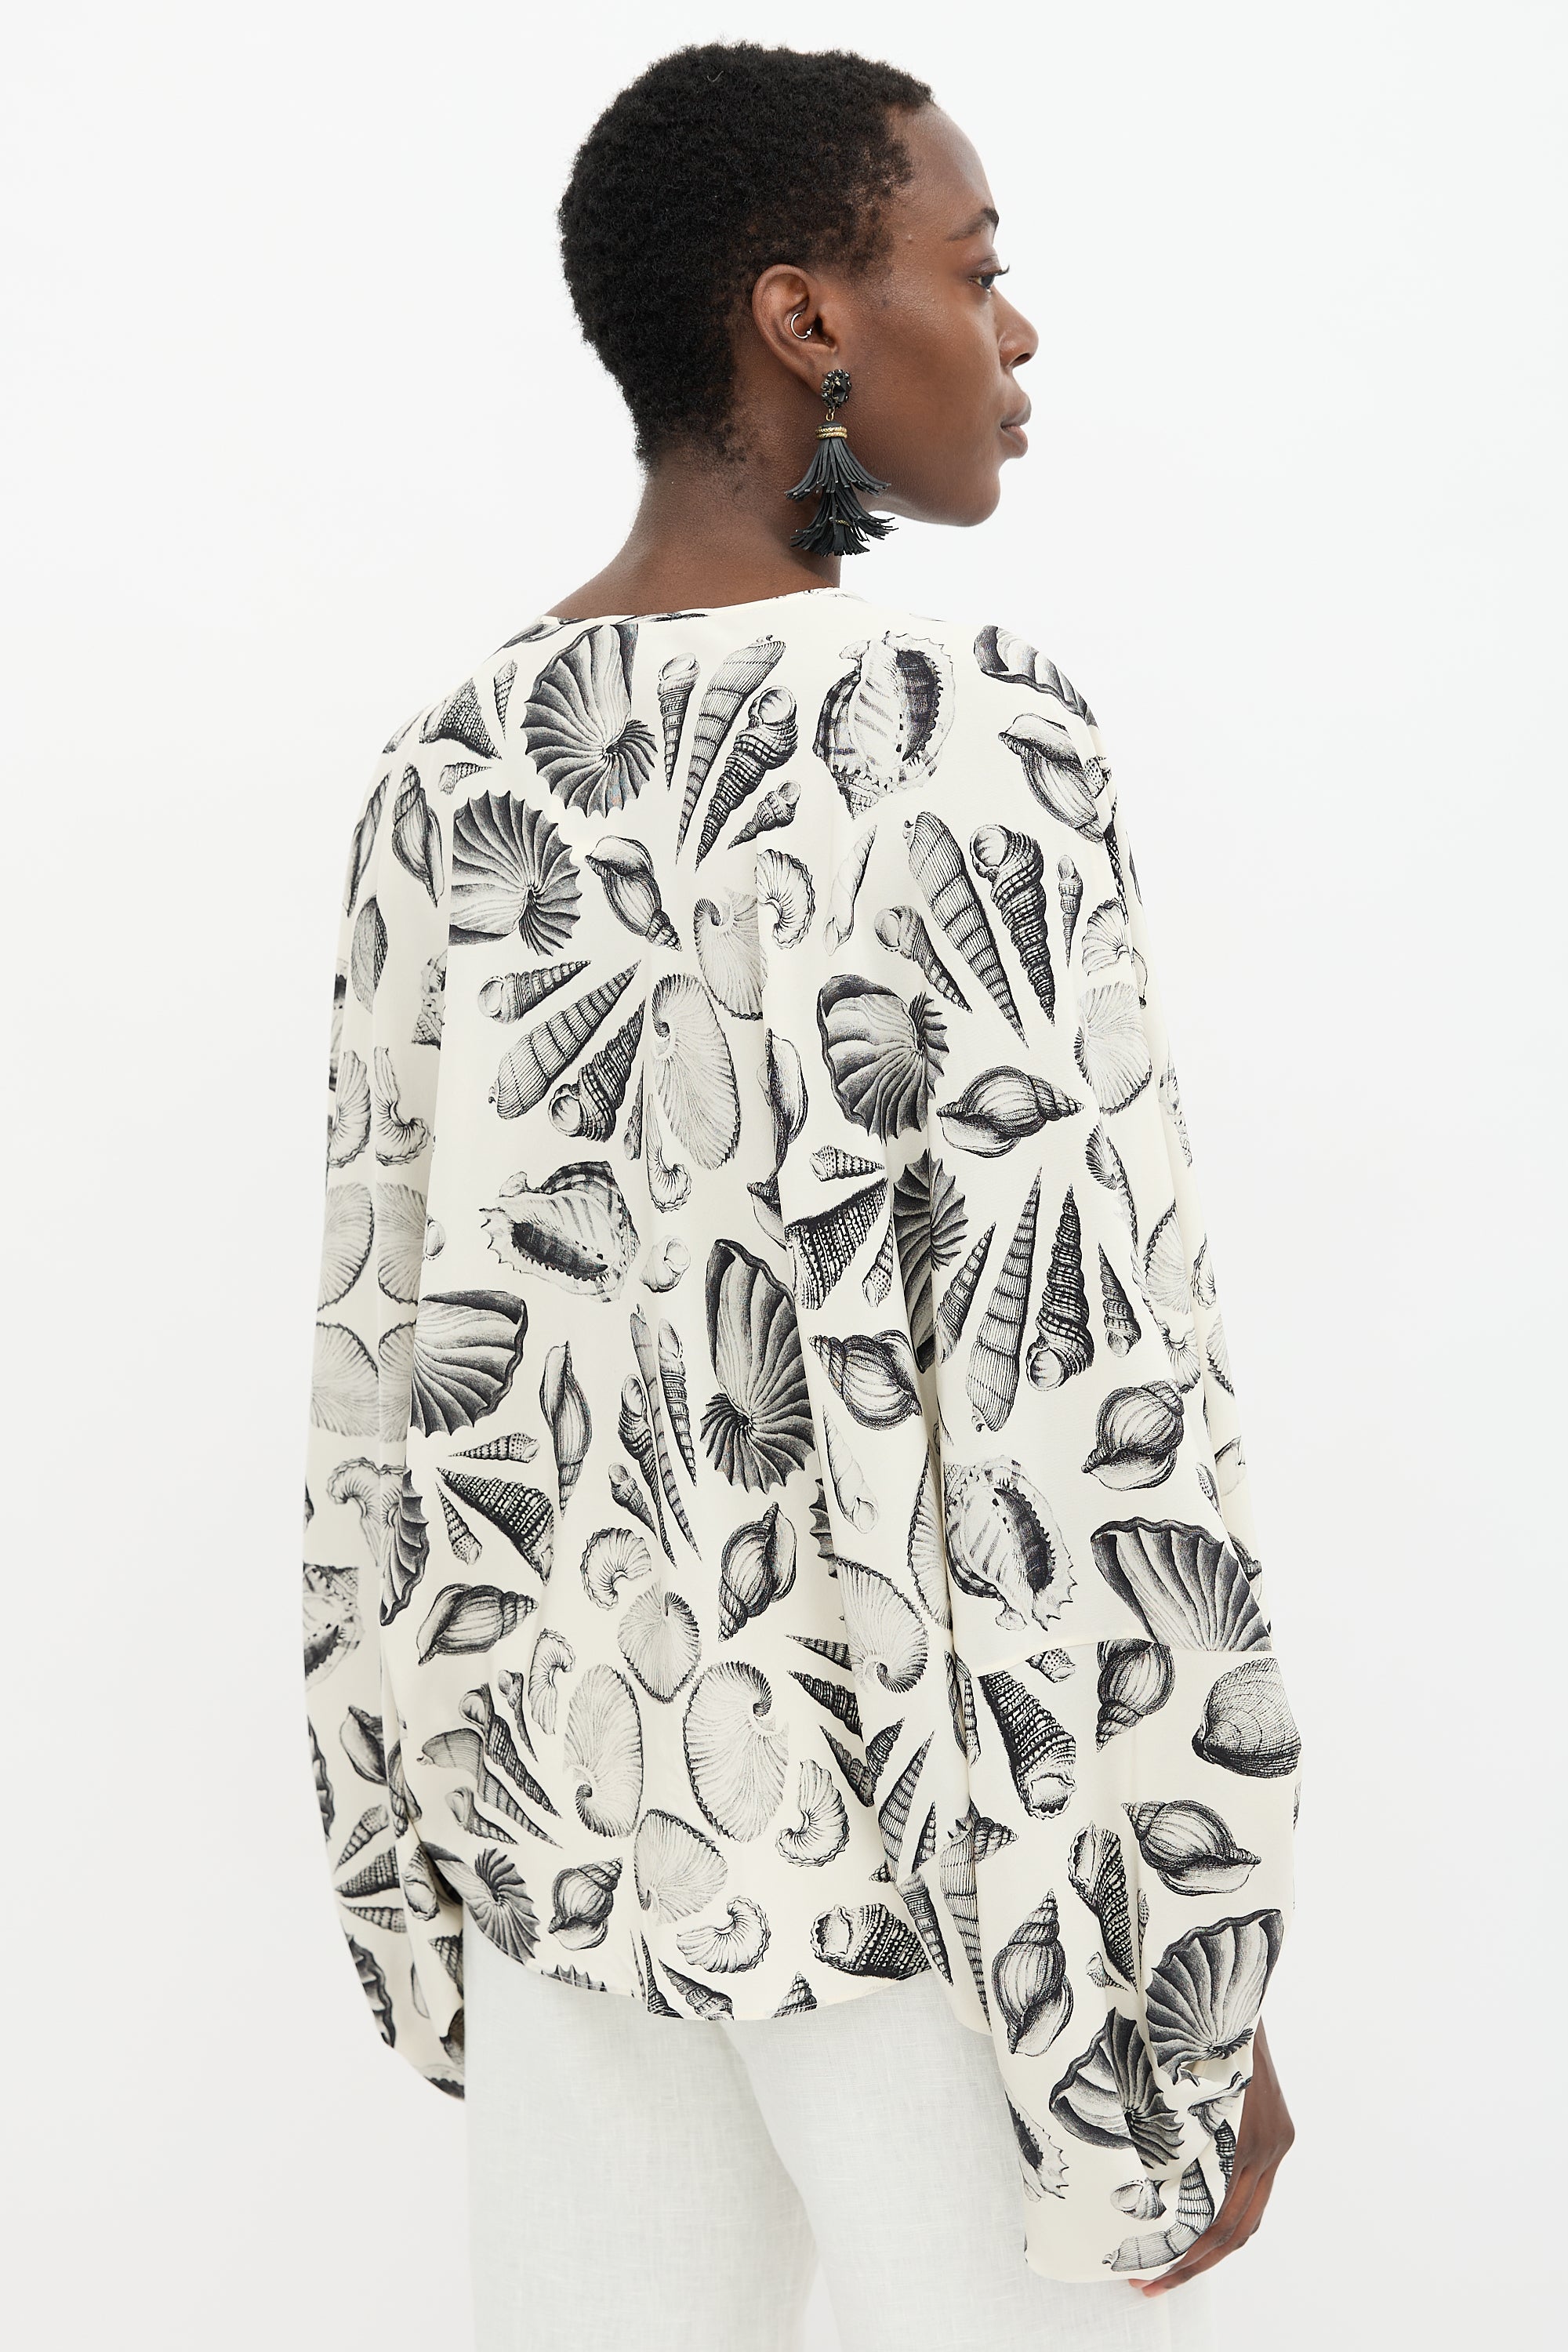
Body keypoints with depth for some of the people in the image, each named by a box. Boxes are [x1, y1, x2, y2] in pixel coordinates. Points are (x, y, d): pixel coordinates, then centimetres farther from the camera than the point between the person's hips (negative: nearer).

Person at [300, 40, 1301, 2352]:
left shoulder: (450, 770, 2)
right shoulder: (960, 731, -17)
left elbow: (383, 1370, 6)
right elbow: (1085, 1393, -20)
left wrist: (423, 1860, 16)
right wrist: (1193, 1988, -11)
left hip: (571, 1814, 6)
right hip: (920, 1845, -6)